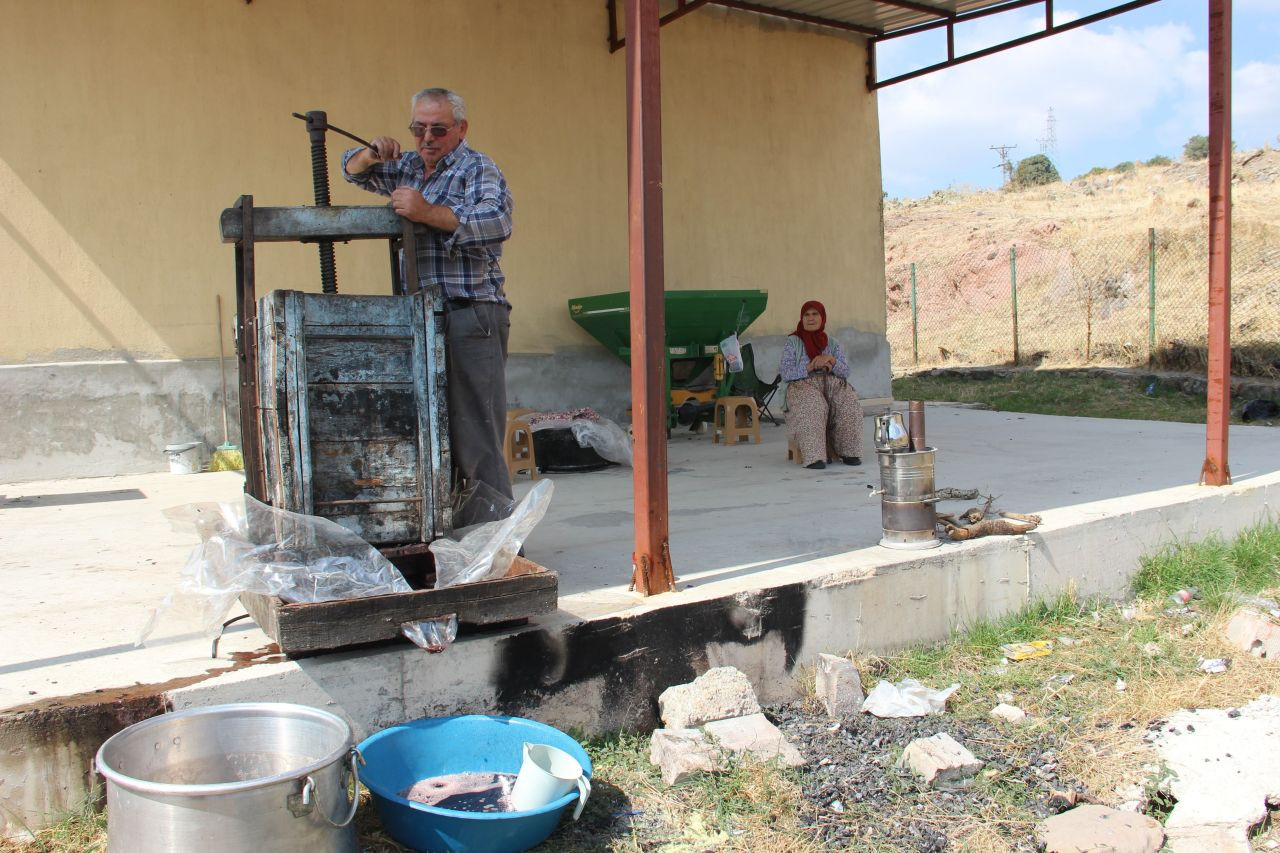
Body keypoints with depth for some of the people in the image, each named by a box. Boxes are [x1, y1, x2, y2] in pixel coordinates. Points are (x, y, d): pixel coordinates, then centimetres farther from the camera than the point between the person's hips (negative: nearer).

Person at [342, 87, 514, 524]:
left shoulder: (478, 168, -3)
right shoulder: (409, 167, 21)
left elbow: (497, 221, -22)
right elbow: (353, 170, 33)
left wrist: (428, 213, -27)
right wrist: (372, 153, 10)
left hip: (471, 316, -8)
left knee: (475, 437, -12)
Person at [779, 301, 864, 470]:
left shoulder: (833, 344, 17)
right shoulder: (793, 342, 8)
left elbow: (845, 372, 7)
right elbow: (785, 373, -3)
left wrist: (831, 361, -13)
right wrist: (810, 367, -15)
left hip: (832, 384, 3)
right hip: (803, 386, -3)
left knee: (849, 403, -29)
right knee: (812, 406, -38)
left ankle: (849, 452, -22)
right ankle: (813, 456, -42)